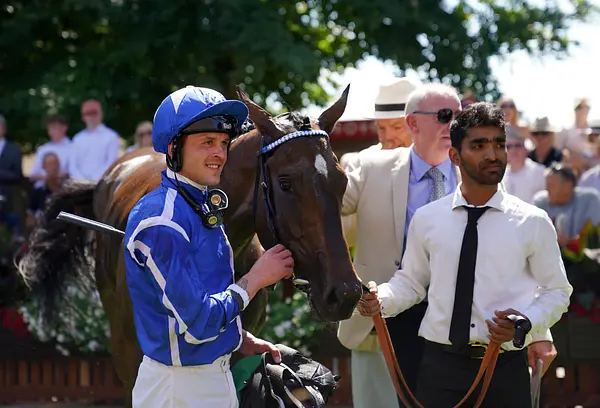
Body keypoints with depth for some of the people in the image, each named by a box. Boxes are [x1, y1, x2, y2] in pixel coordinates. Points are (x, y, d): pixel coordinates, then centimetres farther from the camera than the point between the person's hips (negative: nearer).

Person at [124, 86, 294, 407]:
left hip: (217, 376, 9)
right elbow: (195, 324, -24)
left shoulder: (201, 206, 8)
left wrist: (241, 341, 9)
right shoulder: (161, 219, -22)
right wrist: (255, 279, -14)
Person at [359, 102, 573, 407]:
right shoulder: (426, 219, 5)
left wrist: (527, 322, -16)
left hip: (505, 370, -1)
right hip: (440, 366, 1)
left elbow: (556, 291, 4)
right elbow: (411, 281, 14)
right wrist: (381, 299, -7)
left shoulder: (533, 222, 0)